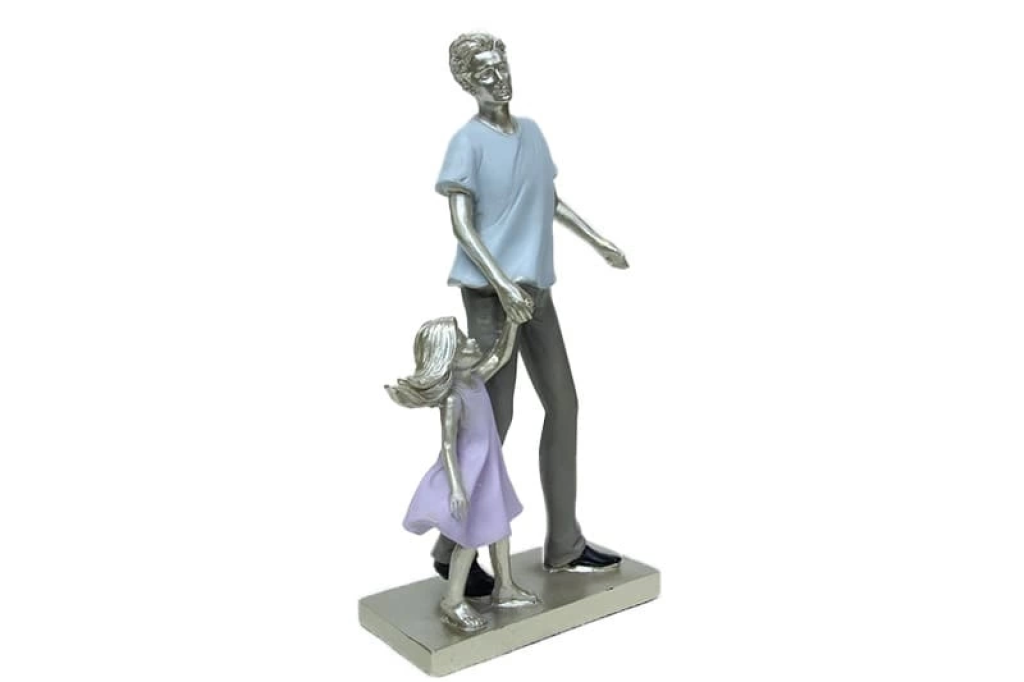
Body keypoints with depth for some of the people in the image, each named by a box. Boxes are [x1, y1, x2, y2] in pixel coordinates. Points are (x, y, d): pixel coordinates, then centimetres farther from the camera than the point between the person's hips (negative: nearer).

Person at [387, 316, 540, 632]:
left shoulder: (473, 378, -2)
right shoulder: (453, 398, -27)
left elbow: (499, 355, 12)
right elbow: (447, 444, -28)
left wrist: (512, 319, 5)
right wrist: (456, 488, -32)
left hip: (486, 465, 9)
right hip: (468, 470, -9)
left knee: (499, 526, 18)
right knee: (471, 538, 1)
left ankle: (504, 589, 32)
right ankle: (453, 602, 17)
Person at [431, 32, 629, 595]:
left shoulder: (531, 131, 14)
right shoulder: (467, 142, -7)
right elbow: (461, 226, -13)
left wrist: (598, 242, 26)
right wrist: (502, 285, -23)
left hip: (535, 289, 8)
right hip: (491, 293, -7)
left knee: (563, 406, 7)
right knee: (494, 418, -7)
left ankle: (564, 546, 18)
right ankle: (453, 549, 8)